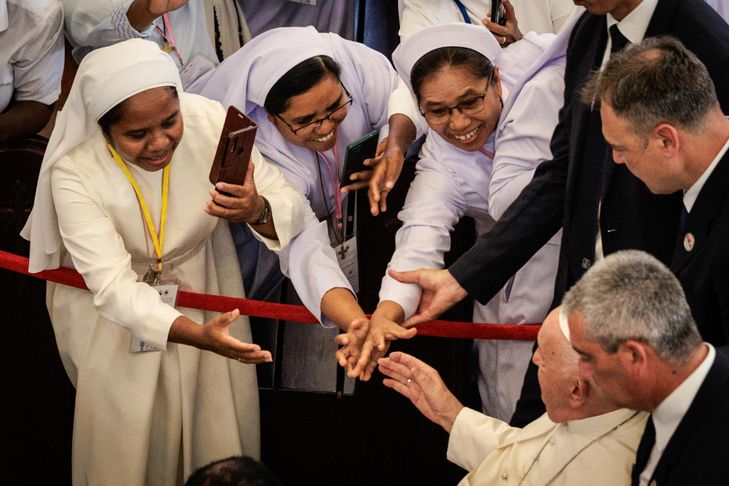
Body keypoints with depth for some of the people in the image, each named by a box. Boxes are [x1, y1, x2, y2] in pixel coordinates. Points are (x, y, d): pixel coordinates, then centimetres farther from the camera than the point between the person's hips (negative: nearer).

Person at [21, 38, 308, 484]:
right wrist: (196, 334, -50)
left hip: (201, 278, 2)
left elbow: (295, 213, -22)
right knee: (124, 437, 1)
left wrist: (258, 211, -46)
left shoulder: (210, 123, -27)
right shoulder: (74, 173, -31)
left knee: (219, 424, 5)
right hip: (115, 306, -2)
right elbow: (114, 286, -35)